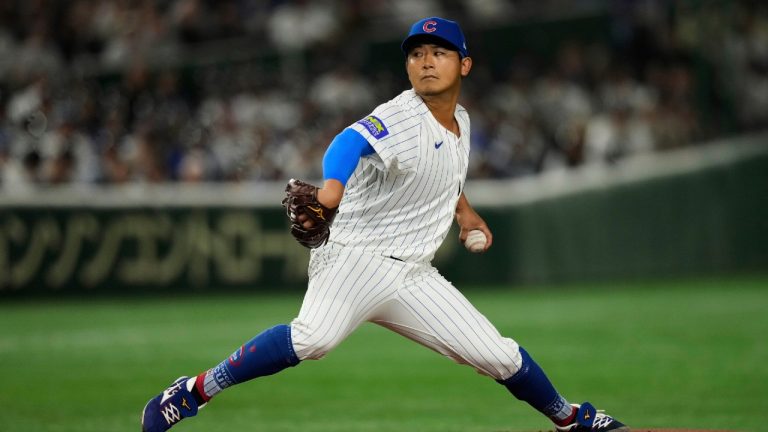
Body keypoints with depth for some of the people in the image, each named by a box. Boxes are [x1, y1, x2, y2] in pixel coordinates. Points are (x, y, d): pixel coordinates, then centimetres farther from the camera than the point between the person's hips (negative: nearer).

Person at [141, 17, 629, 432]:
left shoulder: (460, 121, 13)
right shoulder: (400, 119, -13)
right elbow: (355, 141, -36)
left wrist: (463, 208, 24)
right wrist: (331, 188, -56)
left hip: (413, 276, 7)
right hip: (357, 257, -7)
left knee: (497, 354, 3)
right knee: (315, 336, -35)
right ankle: (196, 391, -29)